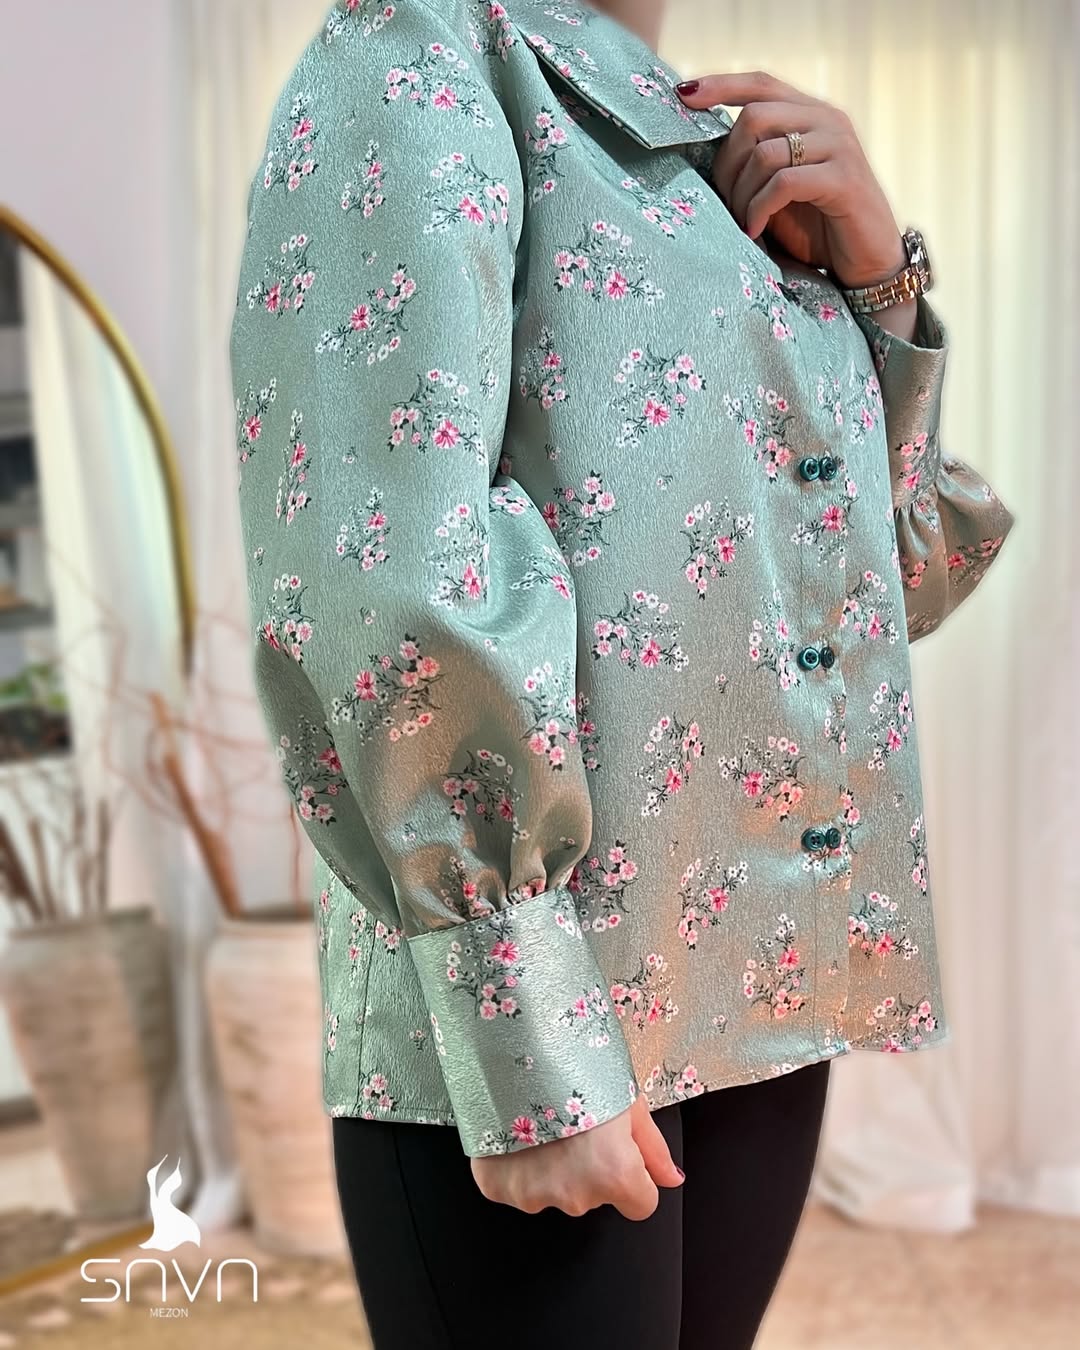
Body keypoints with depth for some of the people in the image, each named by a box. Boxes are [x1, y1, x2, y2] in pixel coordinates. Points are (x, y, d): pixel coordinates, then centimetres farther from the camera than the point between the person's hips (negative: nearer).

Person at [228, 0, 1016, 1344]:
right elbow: (384, 573, -19)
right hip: (527, 1024, -7)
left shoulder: (734, 172, 18)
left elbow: (911, 573, 18)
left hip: (764, 987, 7)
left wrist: (877, 283, 3)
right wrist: (523, 1035, -22)